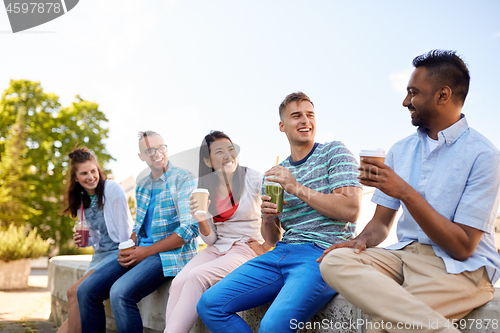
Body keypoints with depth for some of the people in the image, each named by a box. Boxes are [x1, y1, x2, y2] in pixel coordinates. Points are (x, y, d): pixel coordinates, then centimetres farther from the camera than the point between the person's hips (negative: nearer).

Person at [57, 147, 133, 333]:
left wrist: (124, 260, -13)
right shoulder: (81, 200, 10)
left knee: (75, 292, -19)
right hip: (100, 255, 7)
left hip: (118, 252, -7)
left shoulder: (113, 190, -11)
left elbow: (124, 229, -12)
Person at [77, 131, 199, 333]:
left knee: (120, 293, -30)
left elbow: (190, 228, -15)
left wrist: (146, 252, -15)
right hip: (142, 252, 7)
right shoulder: (142, 186, 16)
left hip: (172, 254, -7)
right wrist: (127, 249, 0)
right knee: (86, 290, -6)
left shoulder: (183, 179, -7)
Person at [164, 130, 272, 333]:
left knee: (196, 277, -26)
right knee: (178, 283, -20)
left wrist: (266, 247, -11)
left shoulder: (253, 178, -8)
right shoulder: (206, 188, 6)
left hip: (248, 249, -5)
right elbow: (210, 239, 8)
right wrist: (201, 221, -12)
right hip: (218, 248, 5)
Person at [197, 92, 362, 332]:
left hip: (322, 252, -6)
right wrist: (267, 219, -2)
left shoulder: (334, 151, 4)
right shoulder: (276, 173, 19)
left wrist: (297, 188, -10)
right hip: (280, 254, 6)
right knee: (209, 304, -8)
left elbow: (350, 210, -10)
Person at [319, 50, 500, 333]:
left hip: (460, 267, -7)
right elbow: (382, 222, 13)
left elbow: (462, 247, -14)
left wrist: (405, 192, -20)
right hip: (405, 254, 7)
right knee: (335, 260, -24)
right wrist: (363, 240, -12)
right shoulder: (401, 150, 13)